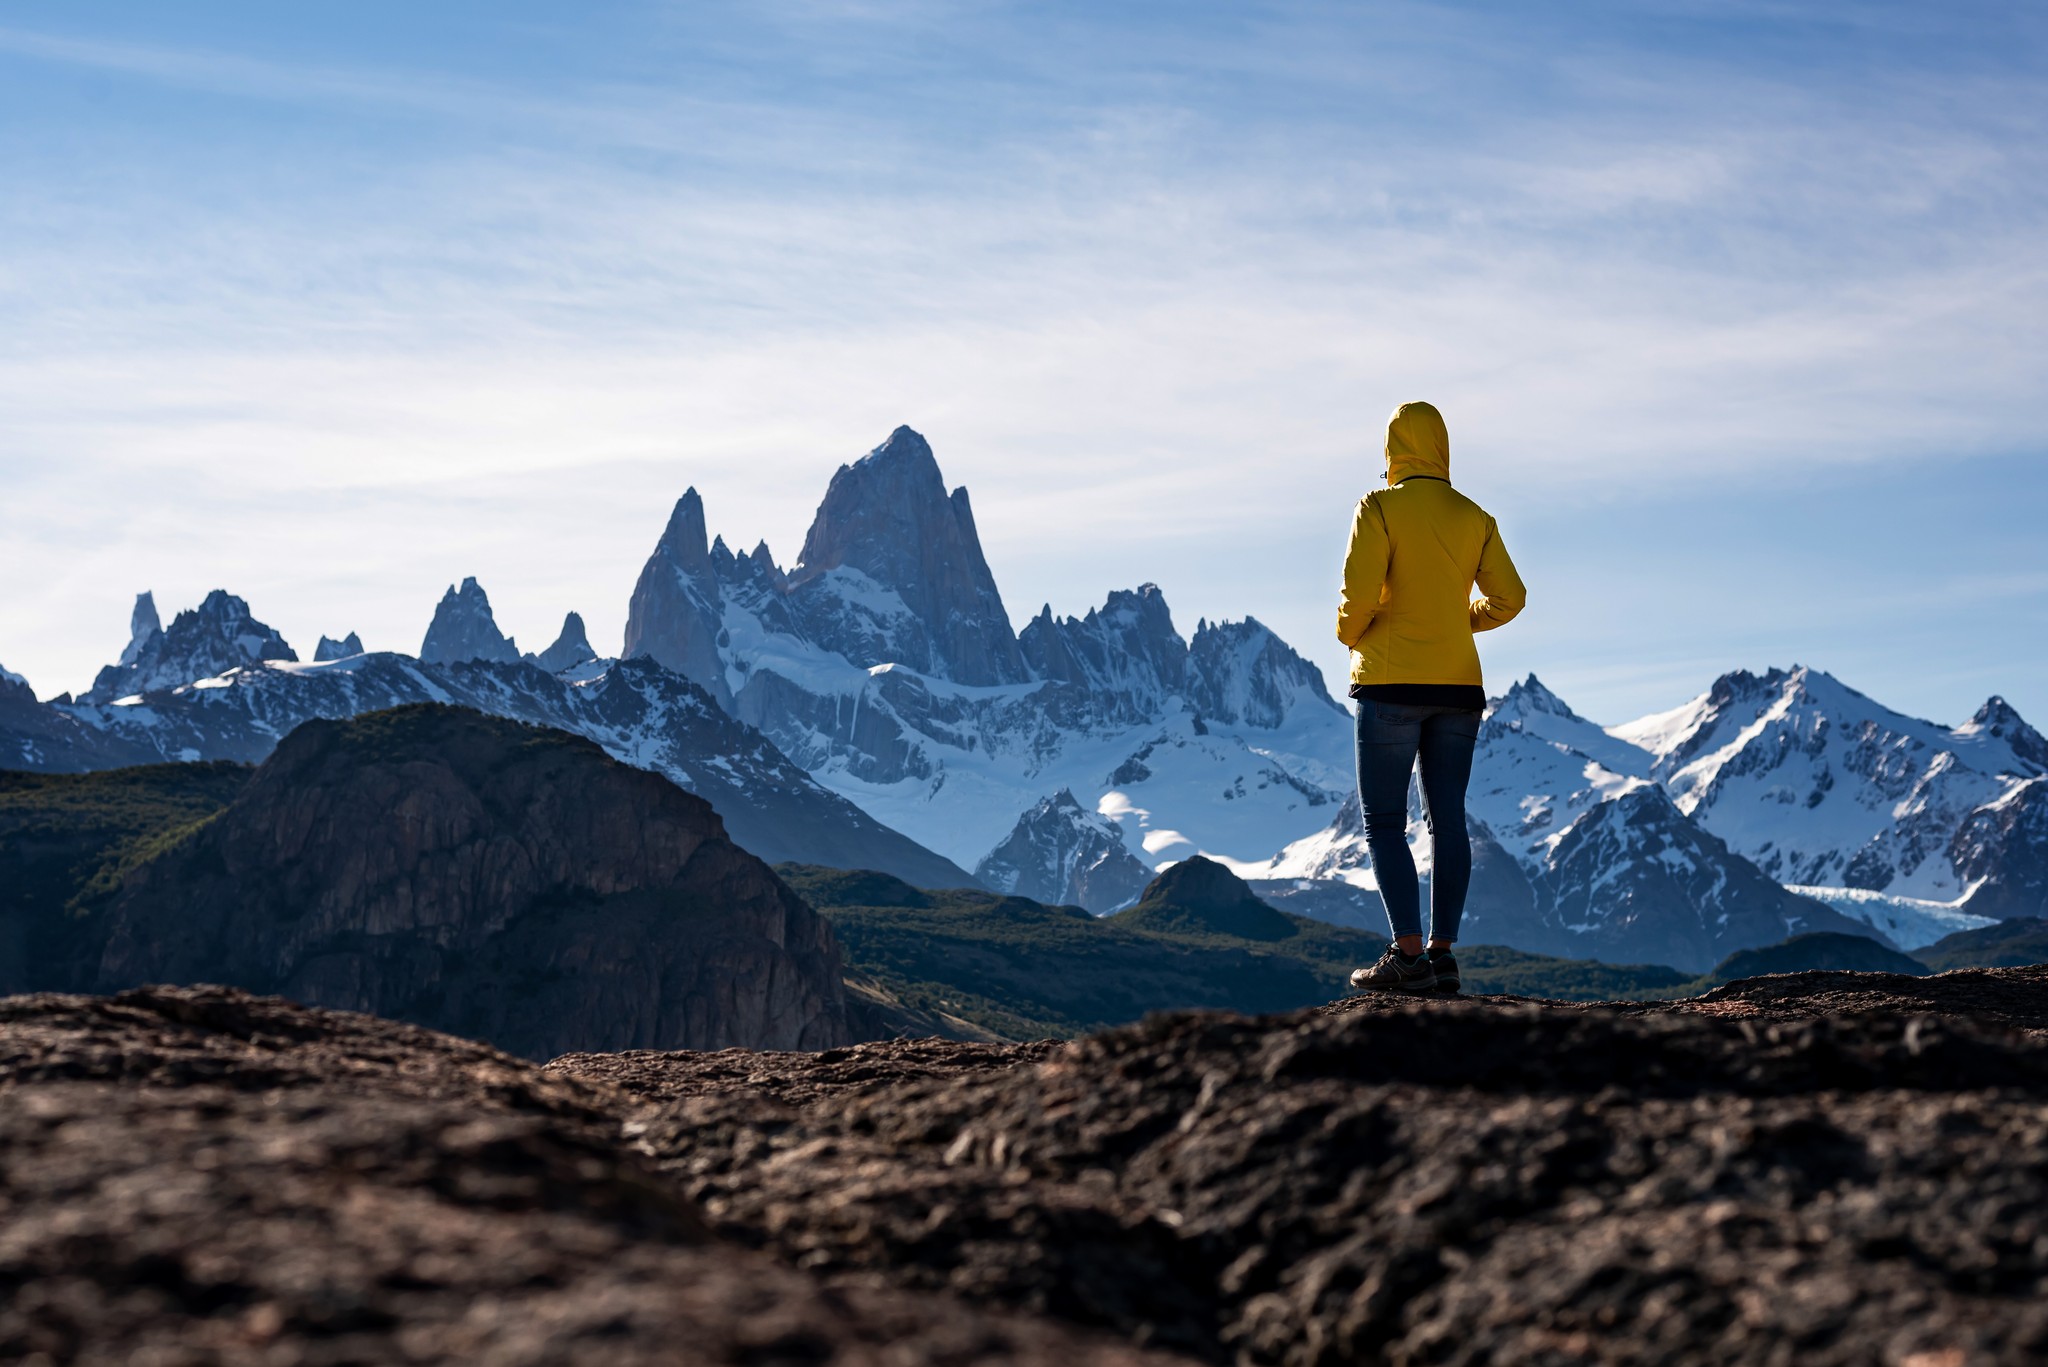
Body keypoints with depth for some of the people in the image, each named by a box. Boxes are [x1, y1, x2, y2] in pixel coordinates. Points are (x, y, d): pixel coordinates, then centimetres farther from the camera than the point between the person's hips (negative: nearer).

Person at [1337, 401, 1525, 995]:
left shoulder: (1379, 508, -6)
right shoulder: (1473, 518, 8)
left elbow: (1360, 590, -15)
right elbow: (1508, 597, 5)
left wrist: (1351, 635, 4)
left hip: (1391, 681, -5)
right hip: (1459, 684, 5)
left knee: (1384, 822, -2)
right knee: (1448, 819, 8)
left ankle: (1408, 955, -10)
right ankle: (1443, 952, 8)